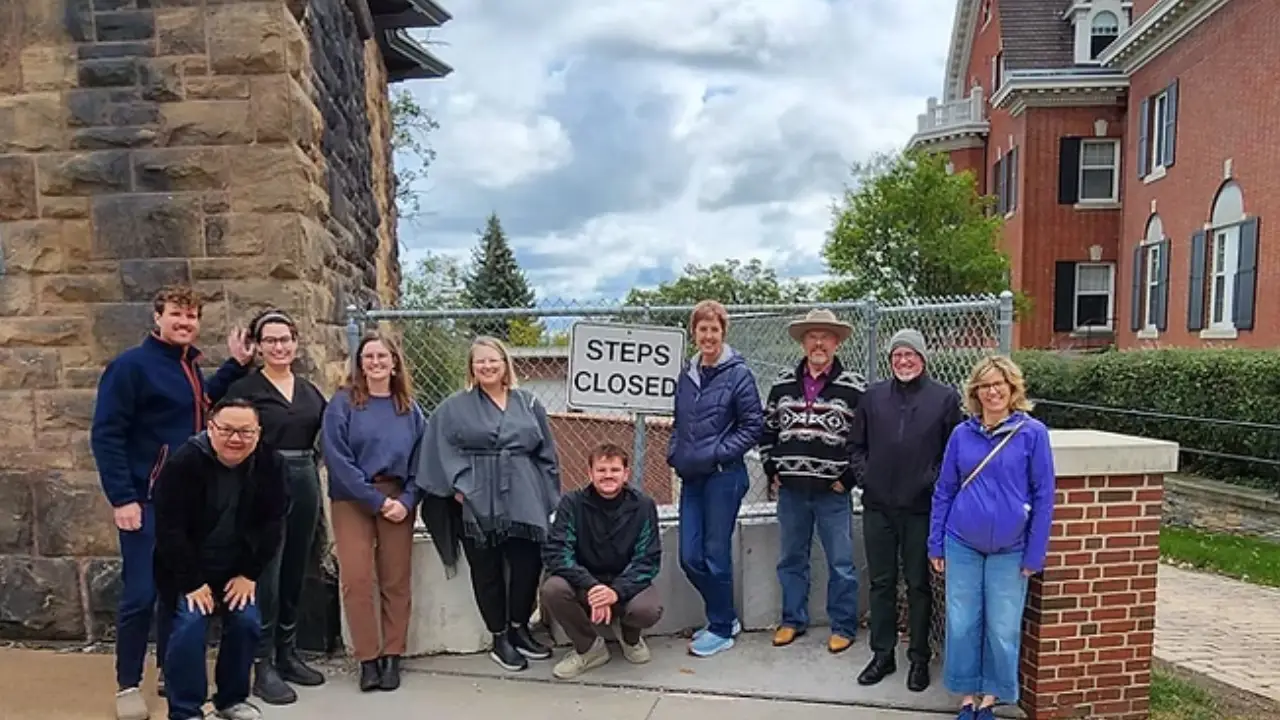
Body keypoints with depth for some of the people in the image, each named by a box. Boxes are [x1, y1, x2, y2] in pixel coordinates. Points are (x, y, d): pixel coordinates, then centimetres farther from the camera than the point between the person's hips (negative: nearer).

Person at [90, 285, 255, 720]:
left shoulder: (191, 367, 10)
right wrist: (121, 498, -20)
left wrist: (237, 365, 19)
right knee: (141, 593, -2)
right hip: (148, 500, -7)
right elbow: (105, 435, -15)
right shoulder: (131, 365, -11)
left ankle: (170, 672, 27)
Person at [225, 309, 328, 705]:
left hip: (306, 484, 5)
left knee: (295, 574, 12)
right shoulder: (244, 388, -5)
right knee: (266, 575, -2)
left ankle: (288, 654, 25)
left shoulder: (310, 391, 11)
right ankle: (263, 665, 8)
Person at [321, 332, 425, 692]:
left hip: (398, 501, 2)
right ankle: (368, 659, 8)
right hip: (353, 500, -2)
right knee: (356, 580, -5)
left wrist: (406, 501, -10)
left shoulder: (410, 408, 8)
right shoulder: (342, 403, -2)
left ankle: (392, 656, 15)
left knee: (397, 581, 4)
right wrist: (376, 499, -14)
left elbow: (420, 461, 6)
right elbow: (337, 459, -10)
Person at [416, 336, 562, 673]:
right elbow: (442, 449, -2)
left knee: (528, 565, 0)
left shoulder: (529, 404, 11)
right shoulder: (454, 407, 5)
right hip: (477, 503, -2)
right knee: (487, 570, 5)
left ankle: (518, 628, 24)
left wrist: (548, 495, 8)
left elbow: (546, 454, 12)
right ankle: (499, 639, 21)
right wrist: (458, 485, -11)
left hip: (524, 502, 2)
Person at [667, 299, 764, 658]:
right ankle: (725, 616, 29)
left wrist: (718, 453, -14)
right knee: (690, 557, 7)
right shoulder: (687, 376, 11)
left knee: (716, 554, 2)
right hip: (691, 477, 6)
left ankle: (722, 629, 21)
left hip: (724, 477, -6)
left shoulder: (738, 373, -6)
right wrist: (674, 453, 5)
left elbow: (753, 426, -7)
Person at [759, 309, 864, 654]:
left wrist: (849, 477, -8)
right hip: (791, 489, 4)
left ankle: (843, 627, 21)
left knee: (841, 563, 6)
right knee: (791, 559, 14)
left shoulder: (854, 386, -4)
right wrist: (772, 471, 7)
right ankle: (793, 620, 29)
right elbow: (767, 428, 13)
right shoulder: (783, 383, 6)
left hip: (832, 492, -3)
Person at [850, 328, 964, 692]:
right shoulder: (873, 396, 7)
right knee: (881, 583, 11)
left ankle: (919, 658, 23)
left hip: (921, 508, -2)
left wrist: (935, 481, -10)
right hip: (878, 505, 3)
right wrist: (863, 475, -1)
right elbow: (858, 445, 12)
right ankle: (882, 654, 24)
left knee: (919, 584, 9)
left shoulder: (945, 397, -1)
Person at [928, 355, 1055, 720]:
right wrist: (936, 544, 4)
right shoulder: (962, 434, 0)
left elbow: (1043, 496, -5)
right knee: (962, 625, 8)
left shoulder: (1032, 433, -7)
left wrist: (1034, 554, -6)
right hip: (962, 545, 2)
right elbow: (944, 491, 5)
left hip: (1009, 550, -2)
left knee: (1002, 629, 7)